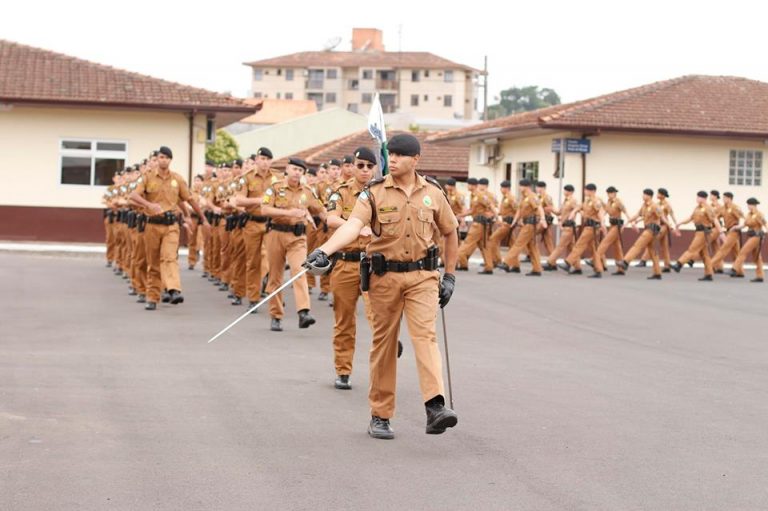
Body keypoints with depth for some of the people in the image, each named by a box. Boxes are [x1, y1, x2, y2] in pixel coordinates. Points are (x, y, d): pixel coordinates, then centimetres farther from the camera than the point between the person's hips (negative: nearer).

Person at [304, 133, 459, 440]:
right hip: (385, 276, 0)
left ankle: (435, 407, -27)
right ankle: (380, 415, 15)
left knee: (425, 334, -16)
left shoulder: (433, 192, 4)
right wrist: (324, 251, -36)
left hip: (422, 276, 0)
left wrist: (450, 277, 13)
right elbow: (353, 225, -18)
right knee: (384, 343, 7)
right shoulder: (374, 192, -3)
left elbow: (450, 232, 16)